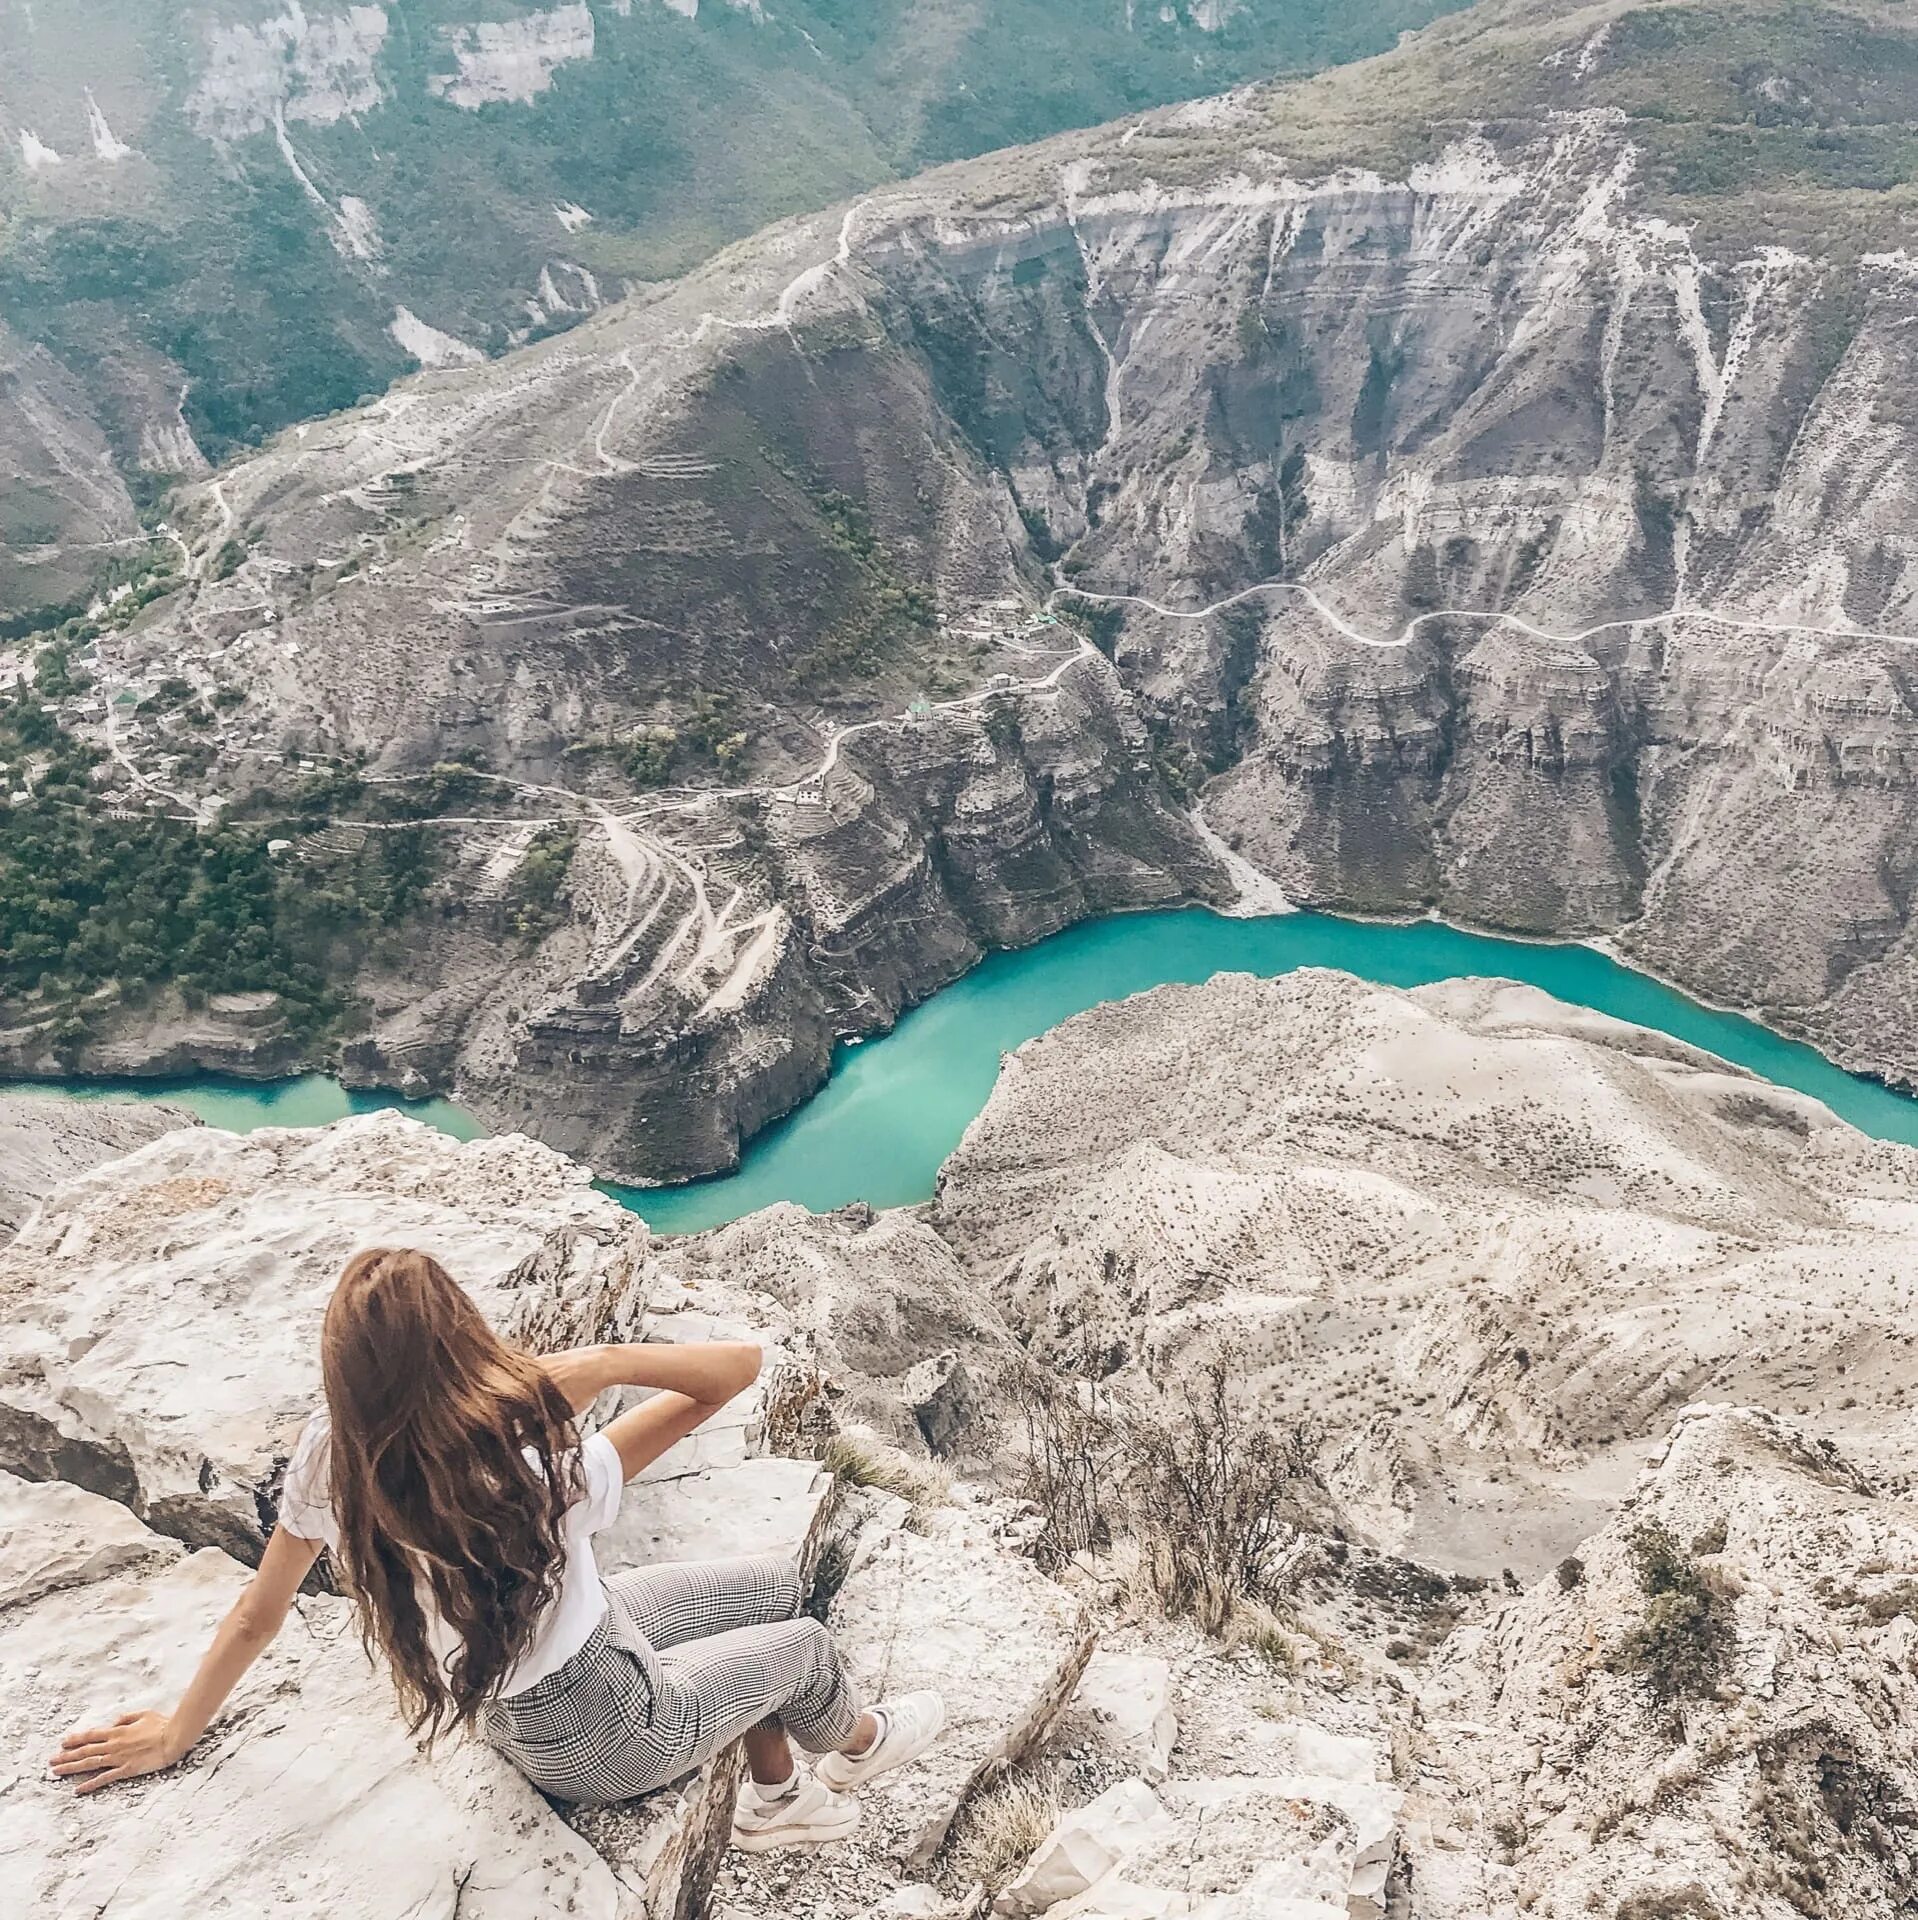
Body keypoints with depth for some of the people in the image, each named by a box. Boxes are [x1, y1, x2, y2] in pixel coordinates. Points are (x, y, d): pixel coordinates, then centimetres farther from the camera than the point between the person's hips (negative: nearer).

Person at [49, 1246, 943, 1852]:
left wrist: (176, 1735, 7)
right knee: (805, 1643, 19)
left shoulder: (327, 1453, -24)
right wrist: (597, 1365, -34)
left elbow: (253, 1618, -9)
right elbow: (739, 1364, -36)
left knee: (775, 1585, 19)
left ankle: (775, 1800, 41)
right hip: (600, 1736, -6)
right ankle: (855, 1746, 54)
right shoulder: (543, 1478, -42)